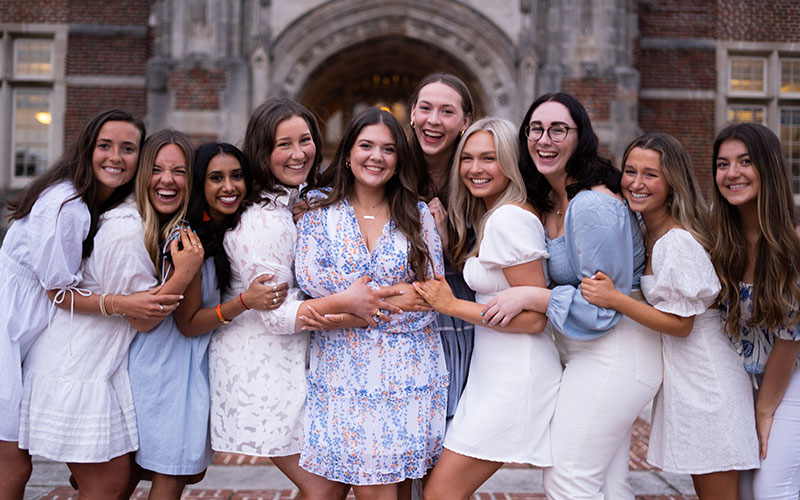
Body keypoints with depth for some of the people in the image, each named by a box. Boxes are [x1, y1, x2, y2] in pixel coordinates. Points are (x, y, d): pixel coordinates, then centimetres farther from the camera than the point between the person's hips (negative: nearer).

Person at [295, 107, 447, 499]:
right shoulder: (319, 208, 4)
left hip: (405, 368, 1)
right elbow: (307, 276, -7)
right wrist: (395, 293, -6)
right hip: (343, 368, 0)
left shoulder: (417, 215, 6)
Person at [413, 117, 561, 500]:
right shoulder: (489, 216, 13)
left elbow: (535, 318, -20)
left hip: (515, 378, -10)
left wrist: (452, 305, -15)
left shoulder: (509, 218, -18)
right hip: (495, 372, 10)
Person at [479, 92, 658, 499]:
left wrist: (529, 297, -21)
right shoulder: (551, 201, 8)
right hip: (583, 353, 10)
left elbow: (605, 307, -20)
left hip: (613, 355, -10)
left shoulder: (593, 207, -22)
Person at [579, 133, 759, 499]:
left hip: (706, 378, -9)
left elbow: (680, 324, -20)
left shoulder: (681, 242, -22)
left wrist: (615, 299, -24)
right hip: (680, 374, 9)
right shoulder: (646, 233, 6)